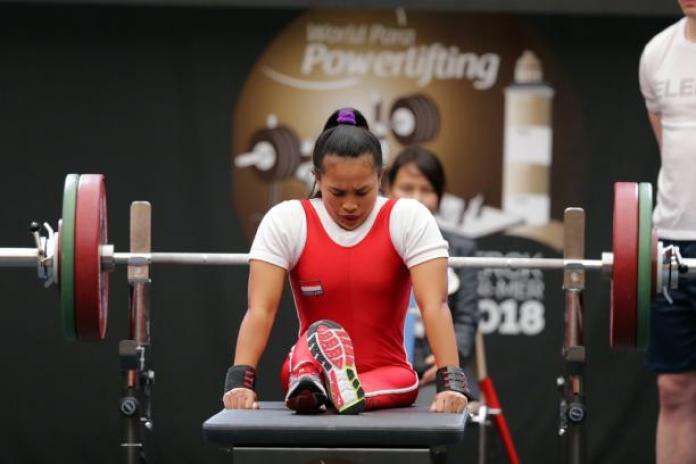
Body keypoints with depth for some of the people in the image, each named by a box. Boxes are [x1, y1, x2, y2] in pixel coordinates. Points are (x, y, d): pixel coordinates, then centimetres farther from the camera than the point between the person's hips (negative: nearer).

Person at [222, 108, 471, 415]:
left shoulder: (409, 218, -7)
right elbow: (260, 309, -15)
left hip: (387, 371, 0)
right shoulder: (286, 220, -5)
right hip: (310, 365, 0)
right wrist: (239, 381, -29)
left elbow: (435, 305, -17)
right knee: (322, 333, -34)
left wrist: (452, 383, -31)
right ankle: (307, 386, -64)